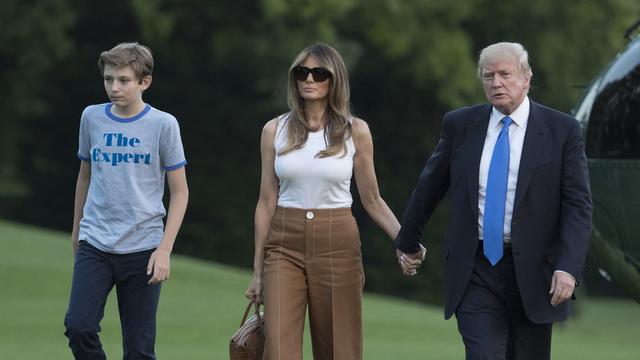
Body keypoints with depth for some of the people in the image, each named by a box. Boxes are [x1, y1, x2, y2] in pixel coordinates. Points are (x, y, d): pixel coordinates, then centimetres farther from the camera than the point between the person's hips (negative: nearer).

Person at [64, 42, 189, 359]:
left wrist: (164, 249, -7)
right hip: (94, 245, 2)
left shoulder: (163, 125, -3)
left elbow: (180, 192, 1)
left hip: (142, 249, -2)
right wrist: (77, 231, 25)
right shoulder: (92, 118, 6)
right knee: (79, 327, -16)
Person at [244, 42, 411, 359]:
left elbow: (372, 200, 7)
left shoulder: (355, 131, 2)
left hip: (337, 244, 0)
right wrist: (258, 270, 8)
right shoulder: (275, 131, 5)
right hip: (285, 245, 0)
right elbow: (266, 203, 8)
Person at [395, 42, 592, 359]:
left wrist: (568, 268, -18)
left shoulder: (562, 130, -2)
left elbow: (577, 205, -6)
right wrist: (408, 242, 24)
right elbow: (429, 187, 16)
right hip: (475, 270, 1)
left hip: (533, 273, -1)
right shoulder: (460, 124, 5)